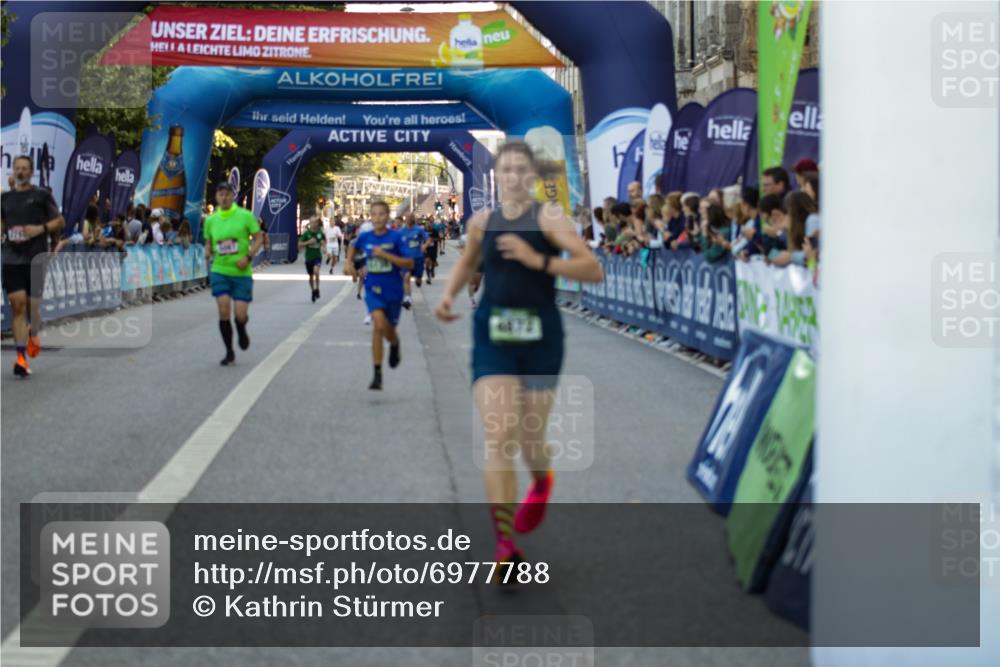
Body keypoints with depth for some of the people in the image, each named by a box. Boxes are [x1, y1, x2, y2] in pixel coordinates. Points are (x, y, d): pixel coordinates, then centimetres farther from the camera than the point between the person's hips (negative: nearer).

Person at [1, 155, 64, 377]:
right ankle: (21, 356, -10)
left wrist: (41, 228, -13)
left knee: (32, 304, 1)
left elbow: (60, 221, 4)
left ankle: (34, 333, 37)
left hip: (36, 258, -2)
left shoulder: (42, 195, 2)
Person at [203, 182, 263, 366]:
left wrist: (248, 257, -14)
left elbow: (259, 238, 0)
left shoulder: (245, 216, -3)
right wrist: (208, 253, -3)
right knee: (224, 310, -12)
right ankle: (229, 352, 3)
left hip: (242, 273, -1)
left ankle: (241, 331, 32)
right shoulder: (211, 220, 5)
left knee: (240, 313, -7)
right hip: (219, 271, 2)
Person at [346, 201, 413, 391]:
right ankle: (377, 375, -14)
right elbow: (354, 247, 23)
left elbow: (409, 263, -15)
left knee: (388, 329, 13)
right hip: (373, 289, 0)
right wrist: (349, 261, 7)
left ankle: (395, 345, 54)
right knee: (379, 325, -20)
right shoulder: (365, 237, -2)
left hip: (393, 290, 0)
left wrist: (385, 255, -22)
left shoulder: (395, 237, -11)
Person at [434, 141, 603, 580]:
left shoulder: (549, 217, -7)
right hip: (493, 333, 2)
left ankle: (542, 481, 47)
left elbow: (593, 270, -16)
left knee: (530, 439, 8)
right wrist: (449, 295, 12)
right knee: (497, 438, -11)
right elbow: (469, 261, 27)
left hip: (540, 334, -2)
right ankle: (505, 542, -9)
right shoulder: (482, 222, 5)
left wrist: (539, 261, -23)